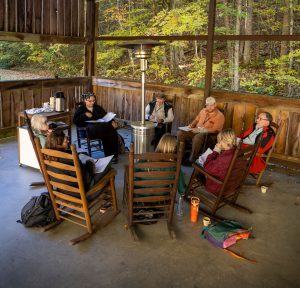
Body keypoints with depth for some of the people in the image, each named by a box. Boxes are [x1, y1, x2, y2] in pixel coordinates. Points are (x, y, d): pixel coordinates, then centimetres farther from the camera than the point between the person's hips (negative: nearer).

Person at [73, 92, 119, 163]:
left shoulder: (98, 108, 25)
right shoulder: (80, 110, 14)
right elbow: (75, 121, 1)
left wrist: (112, 121, -3)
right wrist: (85, 115, -11)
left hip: (101, 127, 5)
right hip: (88, 130, -4)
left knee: (113, 133, -31)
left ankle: (113, 155, -26)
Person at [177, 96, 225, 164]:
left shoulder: (219, 115, -4)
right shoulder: (203, 110, 16)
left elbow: (215, 130, -12)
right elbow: (196, 119, 23)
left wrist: (205, 130, -26)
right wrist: (191, 125, 2)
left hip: (208, 134, -6)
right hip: (196, 130, 7)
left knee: (197, 137, -40)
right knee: (180, 133, -15)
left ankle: (192, 159, -30)